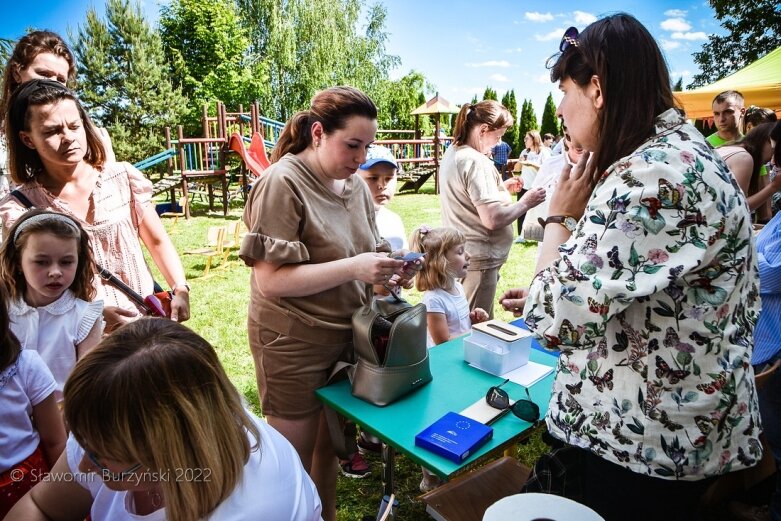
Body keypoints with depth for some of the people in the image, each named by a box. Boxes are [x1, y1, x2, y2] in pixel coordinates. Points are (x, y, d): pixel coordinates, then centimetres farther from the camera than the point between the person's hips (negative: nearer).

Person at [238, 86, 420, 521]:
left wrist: (389, 274, -9)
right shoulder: (282, 183, -17)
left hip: (346, 336, 7)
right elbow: (269, 280, -23)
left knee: (329, 445, 22)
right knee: (297, 460, 12)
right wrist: (352, 268, -30)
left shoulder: (355, 183, 4)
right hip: (294, 343, -6)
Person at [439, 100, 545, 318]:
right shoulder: (476, 162, -21)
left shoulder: (452, 153, 8)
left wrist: (500, 186, 14)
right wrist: (525, 202, -10)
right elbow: (492, 219, -25)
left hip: (458, 252, 10)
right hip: (478, 259, -10)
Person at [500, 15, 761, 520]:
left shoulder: (654, 176, -27)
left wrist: (560, 216, -15)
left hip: (644, 439, -9)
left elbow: (558, 319, -30)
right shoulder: (681, 150, 6)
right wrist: (542, 295, 8)